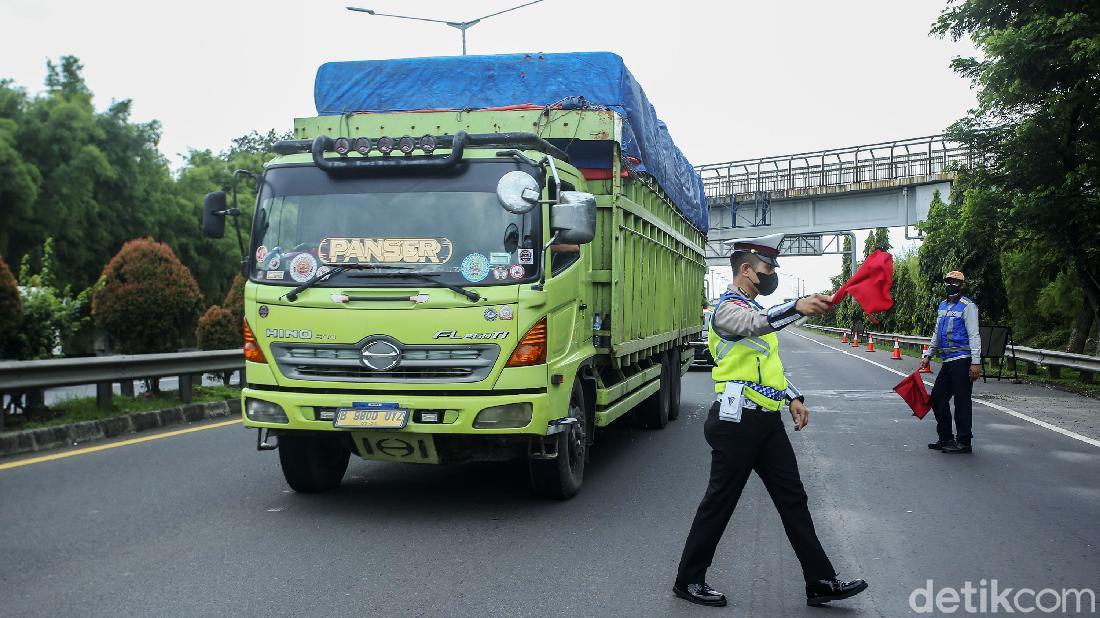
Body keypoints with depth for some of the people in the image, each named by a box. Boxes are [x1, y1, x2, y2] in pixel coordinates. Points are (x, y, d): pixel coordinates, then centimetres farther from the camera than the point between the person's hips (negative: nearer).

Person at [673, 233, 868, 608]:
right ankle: (688, 580, 14)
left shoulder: (755, 308, 19)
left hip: (768, 422, 9)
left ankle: (821, 583, 13)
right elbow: (755, 324, -36)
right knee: (719, 502, 0)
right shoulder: (728, 307, -12)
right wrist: (797, 307, -51)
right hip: (737, 422, -9)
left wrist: (793, 397, 11)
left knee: (793, 499, 8)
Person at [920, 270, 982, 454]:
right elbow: (937, 334, 26)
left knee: (961, 401, -4)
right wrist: (927, 355, 22)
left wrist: (976, 362, -18)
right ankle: (945, 438, 22)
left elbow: (974, 335, -13)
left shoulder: (967, 306, -8)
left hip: (962, 360, -9)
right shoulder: (943, 306, 17)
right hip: (948, 361, 9)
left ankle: (963, 442, 4)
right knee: (937, 397, 11)